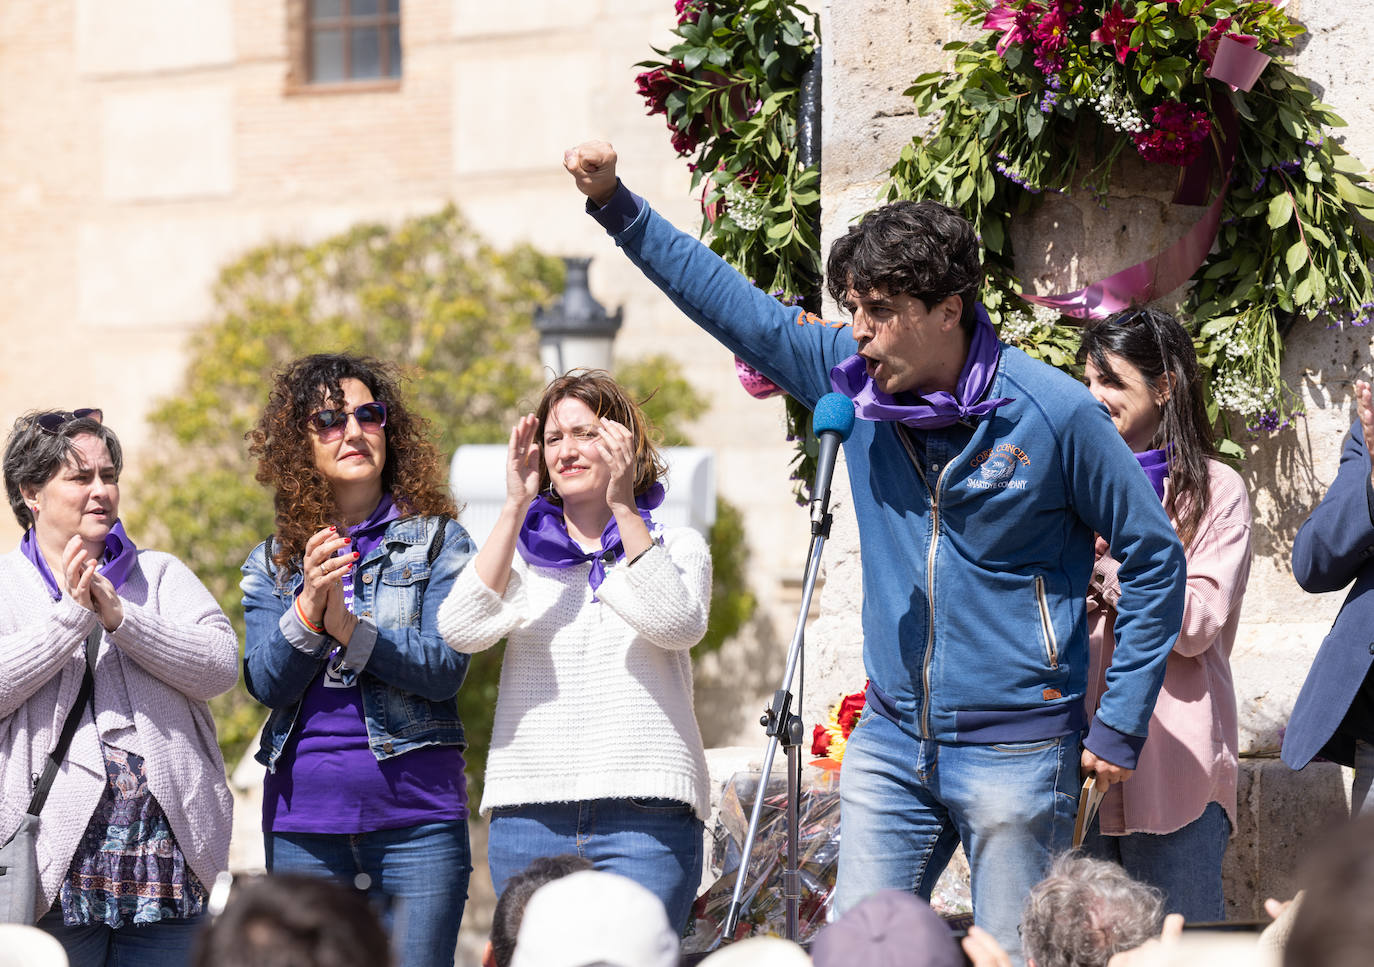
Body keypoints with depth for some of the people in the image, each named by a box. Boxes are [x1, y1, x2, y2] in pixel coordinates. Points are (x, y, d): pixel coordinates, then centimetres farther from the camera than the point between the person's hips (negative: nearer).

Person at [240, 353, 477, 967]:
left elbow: (445, 670, -6)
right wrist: (309, 608, -15)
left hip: (415, 809, -2)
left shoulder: (436, 542, 5)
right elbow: (265, 684, 1)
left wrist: (350, 628, -18)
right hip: (302, 815, 2)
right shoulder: (271, 562, 13)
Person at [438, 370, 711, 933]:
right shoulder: (521, 550, 15)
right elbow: (461, 630, -5)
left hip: (646, 820, -2)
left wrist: (624, 510, -11)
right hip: (528, 817, 2)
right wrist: (515, 507, -8)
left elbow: (679, 625, -11)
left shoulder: (676, 546, 11)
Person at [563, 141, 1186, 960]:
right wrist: (615, 203, -1)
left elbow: (1155, 559, -3)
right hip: (892, 740, 5)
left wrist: (1119, 727, -5)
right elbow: (728, 299, 8)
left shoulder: (1055, 413, -11)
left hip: (1017, 750, -5)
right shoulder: (852, 375, 1)